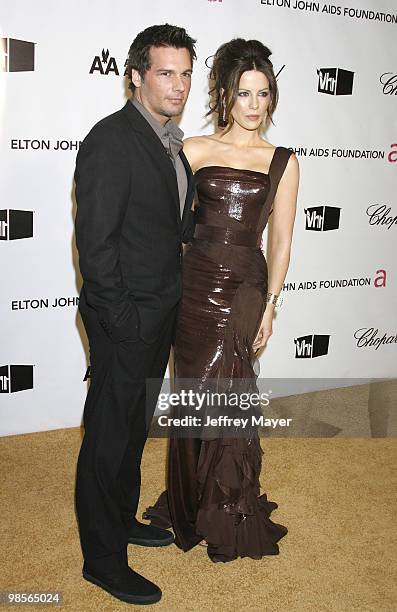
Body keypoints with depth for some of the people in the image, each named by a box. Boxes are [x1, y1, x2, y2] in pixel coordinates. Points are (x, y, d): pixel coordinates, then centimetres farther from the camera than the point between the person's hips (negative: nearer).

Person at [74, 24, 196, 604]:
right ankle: (103, 560, 23)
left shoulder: (170, 140, 10)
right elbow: (95, 241, -20)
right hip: (126, 318, -8)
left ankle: (123, 519, 42)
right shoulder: (111, 139, -17)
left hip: (160, 313, 9)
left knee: (135, 427, 22)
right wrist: (123, 320, -18)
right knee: (109, 437, 5)